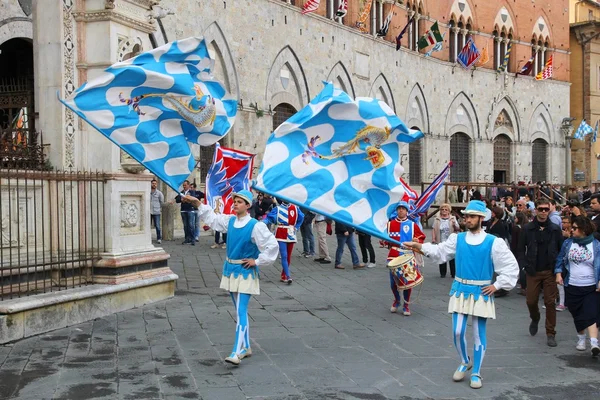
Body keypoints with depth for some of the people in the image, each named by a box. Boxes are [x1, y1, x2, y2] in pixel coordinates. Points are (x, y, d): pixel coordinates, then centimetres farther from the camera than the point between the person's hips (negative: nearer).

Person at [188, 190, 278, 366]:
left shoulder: (255, 226, -16)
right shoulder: (229, 221, 4)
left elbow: (272, 246, -18)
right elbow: (212, 218, 20)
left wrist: (257, 261, -13)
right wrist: (198, 204, 14)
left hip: (245, 273, -7)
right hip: (231, 270, 7)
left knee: (241, 311, -11)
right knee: (239, 311, 14)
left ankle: (237, 352, -12)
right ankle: (246, 347, 25)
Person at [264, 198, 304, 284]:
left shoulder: (295, 208, 6)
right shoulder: (277, 208, -1)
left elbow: (301, 217, 19)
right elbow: (269, 218, -8)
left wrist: (296, 227, 10)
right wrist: (263, 223, -27)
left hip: (291, 234, 4)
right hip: (281, 234, -4)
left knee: (288, 256, 8)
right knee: (284, 256, -11)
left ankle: (283, 276, 19)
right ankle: (288, 276, -11)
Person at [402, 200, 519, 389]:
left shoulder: (493, 242, -7)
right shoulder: (457, 239, 3)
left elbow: (511, 266, -3)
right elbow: (440, 252, 1)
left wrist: (497, 285, -7)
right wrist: (419, 246, -11)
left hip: (481, 293, -2)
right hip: (460, 290, 2)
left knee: (479, 334, 5)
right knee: (458, 332, 1)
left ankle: (476, 373, 20)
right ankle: (465, 362, 29)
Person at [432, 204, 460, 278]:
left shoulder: (453, 219, 4)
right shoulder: (437, 219, 5)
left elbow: (458, 229, 4)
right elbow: (434, 230, 5)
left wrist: (454, 225, -17)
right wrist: (433, 238, -5)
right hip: (441, 242, 1)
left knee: (452, 258, 1)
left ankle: (453, 273, 9)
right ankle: (442, 273, 15)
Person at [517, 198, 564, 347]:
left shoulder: (555, 229, 2)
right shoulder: (527, 229, 0)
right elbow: (521, 249, 3)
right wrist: (525, 266, -8)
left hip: (550, 272, 0)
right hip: (533, 272, 0)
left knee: (550, 302, -1)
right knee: (531, 301, 3)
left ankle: (551, 334, 9)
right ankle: (535, 319, 36)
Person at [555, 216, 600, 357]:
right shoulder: (568, 243, 3)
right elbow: (560, 259, 12)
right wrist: (558, 273, -1)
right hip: (572, 286, 3)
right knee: (577, 315, 12)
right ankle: (581, 338, 31)